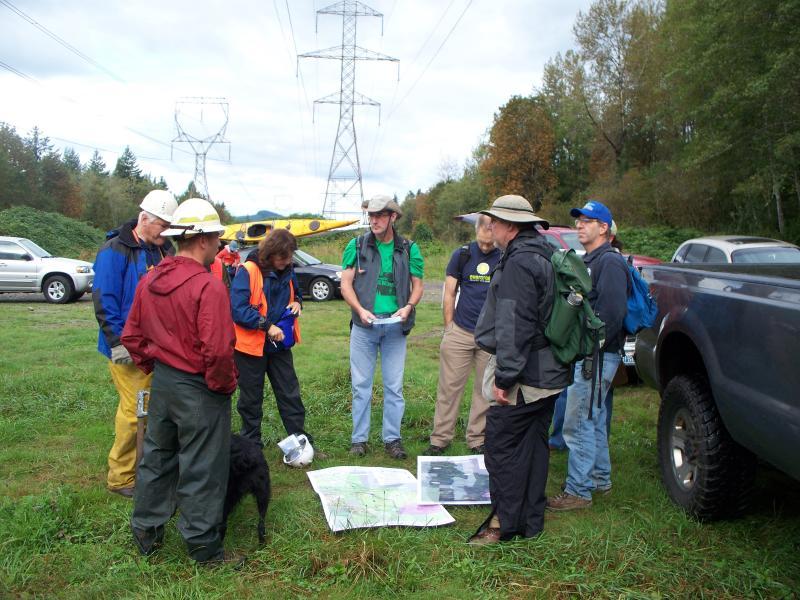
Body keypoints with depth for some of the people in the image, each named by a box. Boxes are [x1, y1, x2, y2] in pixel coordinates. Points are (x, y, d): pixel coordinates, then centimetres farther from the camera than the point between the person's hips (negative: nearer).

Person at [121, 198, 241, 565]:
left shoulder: (150, 280, 2)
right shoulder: (208, 287, -23)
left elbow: (132, 336, 10)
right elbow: (217, 351, -27)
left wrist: (153, 367, 18)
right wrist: (224, 385, -11)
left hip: (162, 383, 8)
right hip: (199, 390, -7)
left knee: (156, 456, 21)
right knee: (201, 469, 6)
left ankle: (146, 532, 36)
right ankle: (204, 546, 20)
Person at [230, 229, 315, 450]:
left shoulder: (287, 271, 3)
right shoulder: (247, 271, -18)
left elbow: (296, 292, 22)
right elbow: (238, 309, -22)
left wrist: (297, 302, -1)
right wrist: (267, 326, -25)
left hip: (280, 344, 5)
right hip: (251, 346, -5)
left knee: (290, 393, 9)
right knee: (251, 399, 10)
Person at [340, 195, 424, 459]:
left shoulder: (409, 249, 4)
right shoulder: (357, 246, 2)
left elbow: (417, 285, 8)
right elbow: (346, 284, 1)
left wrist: (408, 307, -12)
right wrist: (360, 310, -15)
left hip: (395, 326, 1)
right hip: (364, 325, 0)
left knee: (394, 386, 6)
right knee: (361, 385, 6)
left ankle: (392, 438, 17)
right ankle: (359, 439, 16)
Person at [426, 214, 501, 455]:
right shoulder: (462, 255, 3)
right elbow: (449, 294, 7)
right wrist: (449, 327, 3)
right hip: (460, 333, 0)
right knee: (449, 387, 2)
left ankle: (477, 440, 22)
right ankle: (440, 438, 12)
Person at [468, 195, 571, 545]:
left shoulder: (519, 262, -18)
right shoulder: (543, 255, 15)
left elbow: (515, 326, -23)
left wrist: (504, 377, -21)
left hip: (522, 375, -10)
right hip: (547, 373, 10)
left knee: (502, 447, -2)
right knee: (533, 445, 15)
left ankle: (505, 523, 6)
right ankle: (531, 521, 25)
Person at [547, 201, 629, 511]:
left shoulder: (610, 262, -13)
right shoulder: (587, 261, 19)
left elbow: (612, 312, -22)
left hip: (597, 356, -10)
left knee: (578, 423, -7)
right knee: (594, 420, 19)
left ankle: (578, 491, 2)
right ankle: (600, 478, 31)